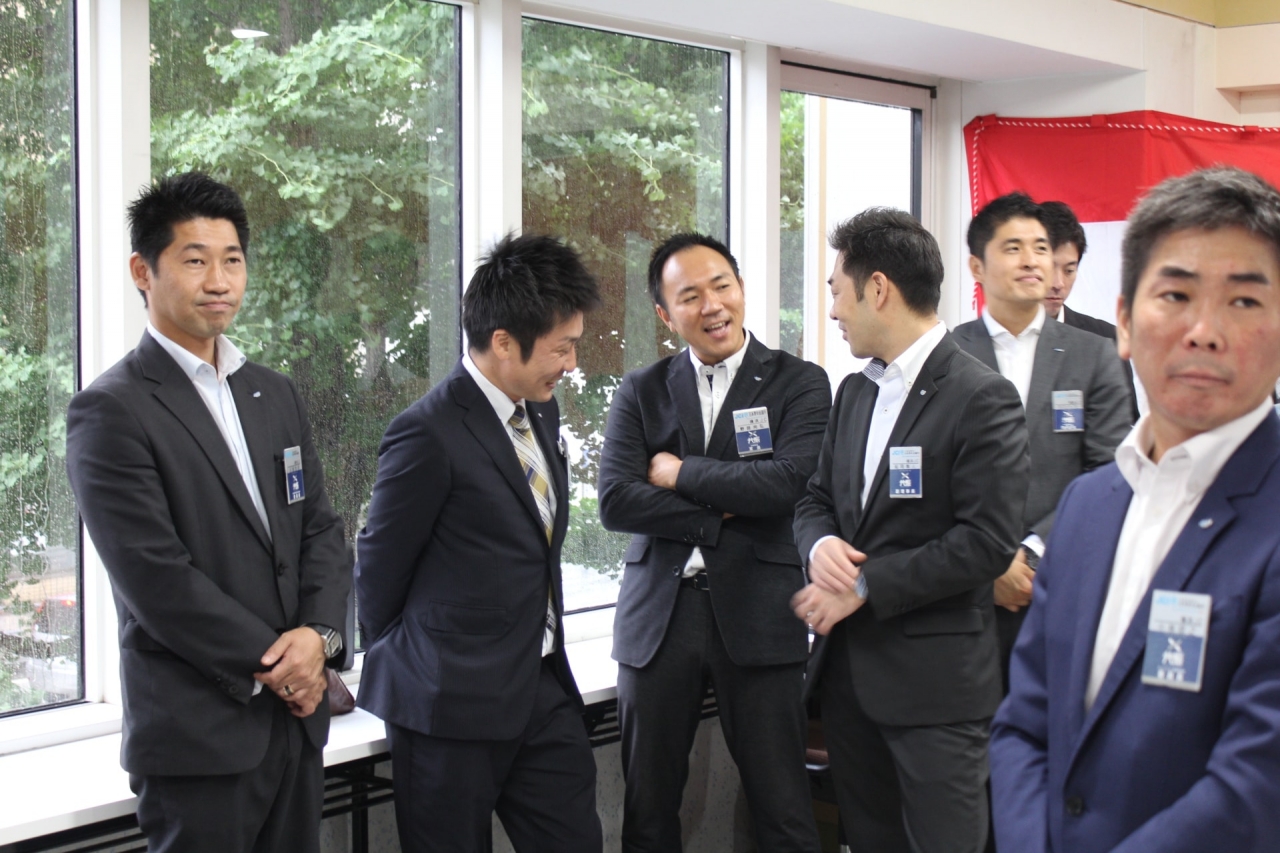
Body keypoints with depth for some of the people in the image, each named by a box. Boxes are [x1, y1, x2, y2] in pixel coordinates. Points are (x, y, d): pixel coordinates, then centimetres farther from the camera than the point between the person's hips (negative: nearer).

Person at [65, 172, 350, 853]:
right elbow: (156, 579, -16)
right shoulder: (111, 410, -10)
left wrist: (319, 634, -7)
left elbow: (321, 528, 12)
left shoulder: (275, 395, 13)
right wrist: (272, 665, -11)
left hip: (295, 715, 6)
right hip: (198, 733, -6)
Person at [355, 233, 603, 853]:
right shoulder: (429, 432, -18)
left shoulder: (541, 412, 9)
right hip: (452, 703, -7)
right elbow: (379, 564, -8)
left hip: (543, 686, 7)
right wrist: (400, 660, 6)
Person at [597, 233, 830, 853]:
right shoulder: (641, 393, 8)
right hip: (658, 613, 3)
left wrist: (681, 473, -7)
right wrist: (720, 513, -10)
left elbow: (790, 483, -15)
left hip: (757, 612, -2)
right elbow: (615, 501, -4)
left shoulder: (799, 383, 1)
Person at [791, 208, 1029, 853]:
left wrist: (865, 586, -16)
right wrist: (820, 545, -7)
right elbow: (817, 499, 17)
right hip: (848, 667, 8)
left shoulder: (981, 398, -13)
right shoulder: (853, 392, 13)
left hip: (934, 678, -7)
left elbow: (988, 542, -18)